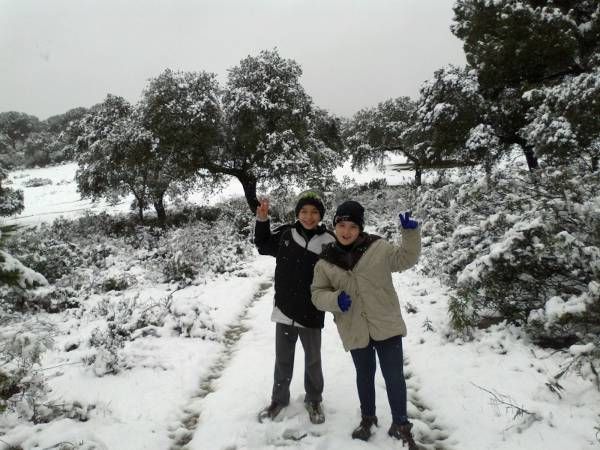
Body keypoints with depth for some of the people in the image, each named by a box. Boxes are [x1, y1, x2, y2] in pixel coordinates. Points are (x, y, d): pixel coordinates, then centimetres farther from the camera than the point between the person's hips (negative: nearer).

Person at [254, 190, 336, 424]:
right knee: (283, 358, 17)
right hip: (284, 309, 2)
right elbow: (263, 246, 12)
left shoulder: (329, 241, -12)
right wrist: (262, 221, 1)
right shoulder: (285, 233, -5)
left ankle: (314, 400, 38)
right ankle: (279, 398, 37)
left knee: (313, 359, 16)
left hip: (311, 312, -1)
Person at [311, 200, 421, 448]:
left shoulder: (377, 247, -7)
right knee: (364, 376, 20)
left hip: (386, 325, -1)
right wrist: (335, 300, -20)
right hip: (355, 331, 2)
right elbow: (317, 293, 0)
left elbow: (406, 258, 2)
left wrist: (411, 233, -14)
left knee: (394, 376, 7)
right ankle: (367, 418, 44)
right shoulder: (325, 261, -3)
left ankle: (401, 425, 30)